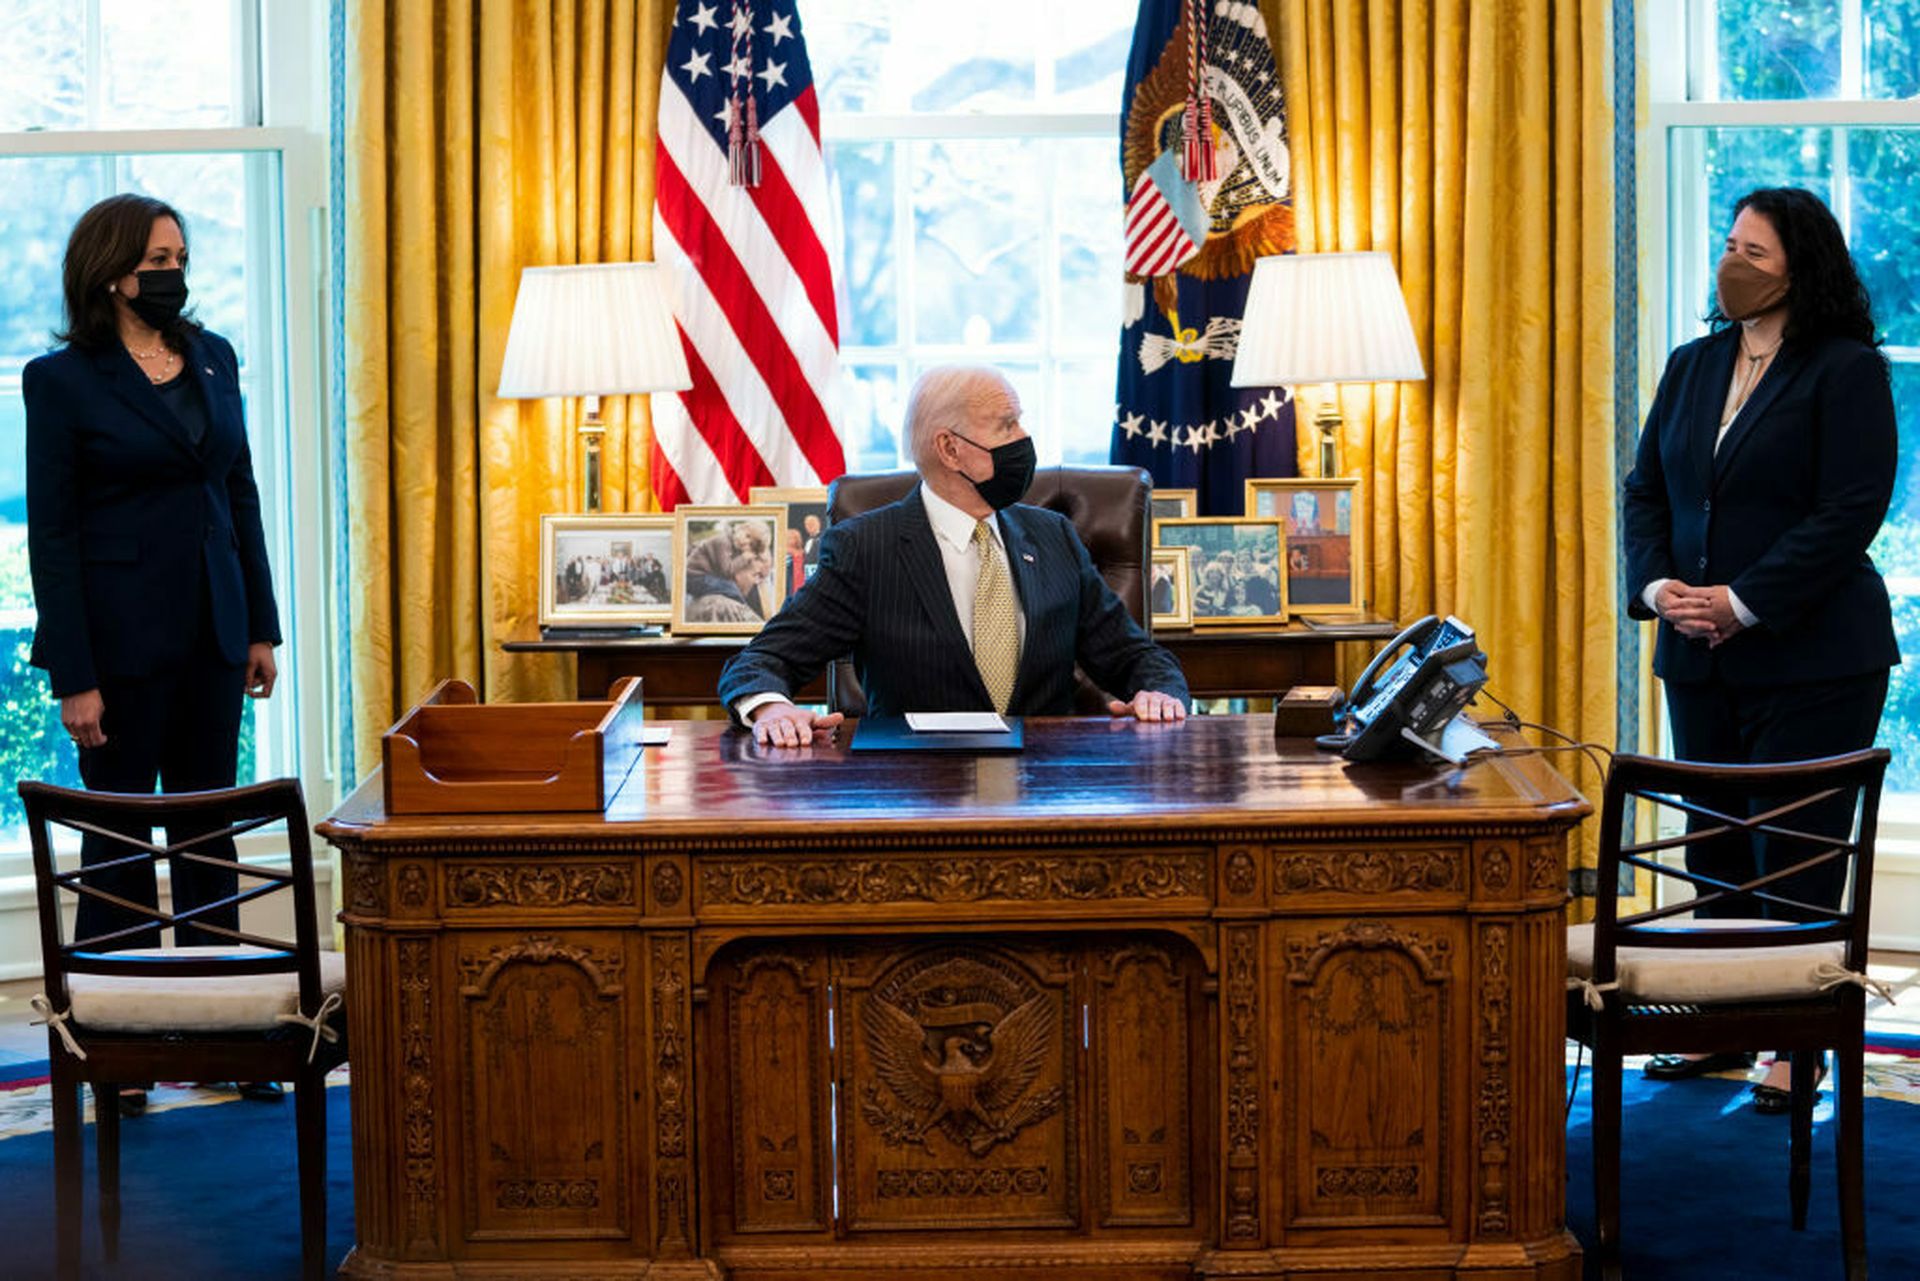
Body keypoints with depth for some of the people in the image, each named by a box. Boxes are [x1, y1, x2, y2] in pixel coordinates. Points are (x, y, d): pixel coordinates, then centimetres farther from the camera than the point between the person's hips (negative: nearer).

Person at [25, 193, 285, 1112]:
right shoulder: (62, 381, -8)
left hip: (212, 631, 5)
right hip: (124, 638, -5)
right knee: (119, 832, 3)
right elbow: (51, 535, -9)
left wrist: (261, 627, 8)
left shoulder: (212, 359, 8)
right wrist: (74, 678, -14)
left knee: (209, 825, 10)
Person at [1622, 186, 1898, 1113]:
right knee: (1714, 843, 11)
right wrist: (1657, 585, -6)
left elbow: (1850, 512, -15)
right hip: (1700, 656, 6)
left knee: (1797, 854, -2)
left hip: (1810, 655, -6)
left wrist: (1743, 603, -18)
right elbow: (1645, 491, 13)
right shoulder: (1691, 367, 13)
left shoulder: (1848, 370, -7)